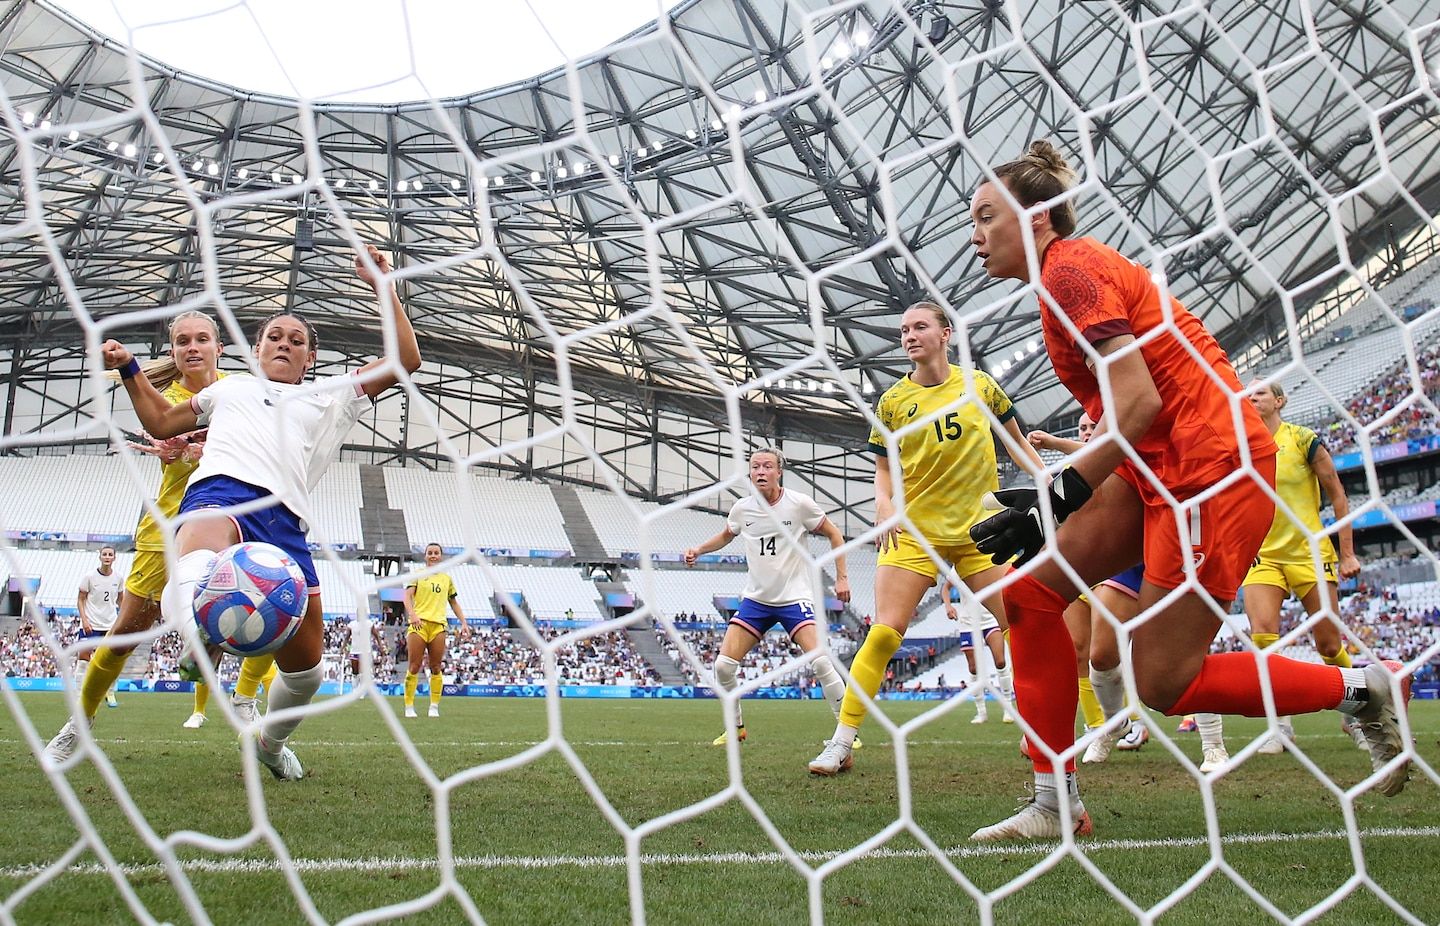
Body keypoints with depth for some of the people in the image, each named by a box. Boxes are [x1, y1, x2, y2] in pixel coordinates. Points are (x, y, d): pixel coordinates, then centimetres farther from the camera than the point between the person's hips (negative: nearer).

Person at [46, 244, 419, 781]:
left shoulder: (331, 397, 29)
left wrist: (382, 288, 19)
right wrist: (129, 371, 38)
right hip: (219, 491, -1)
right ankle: (190, 616, -78)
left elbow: (405, 360, 22)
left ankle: (271, 742, 27)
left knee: (306, 665, -2)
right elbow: (161, 422, 47)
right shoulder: (230, 389, 35)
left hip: (285, 519, 1)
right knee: (201, 548, -43)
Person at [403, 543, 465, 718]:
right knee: (414, 667, -4)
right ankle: (409, 707, 2)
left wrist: (463, 622, 13)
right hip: (419, 624, -3)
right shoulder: (417, 575, 8)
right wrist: (412, 614, -22)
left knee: (436, 668, 2)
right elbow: (408, 595, -4)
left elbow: (454, 602, 24)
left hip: (438, 625, 3)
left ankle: (434, 707, 7)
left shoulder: (447, 579, 19)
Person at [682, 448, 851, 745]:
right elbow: (726, 535, 22)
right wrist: (699, 550, 5)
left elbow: (834, 535, 3)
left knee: (820, 661, -21)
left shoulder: (799, 503, -9)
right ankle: (736, 728, 17)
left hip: (795, 598, -3)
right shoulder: (742, 508, 0)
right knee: (723, 665, -6)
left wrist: (842, 576, -2)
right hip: (756, 598, 4)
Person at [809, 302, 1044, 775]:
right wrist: (884, 504, -8)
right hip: (914, 530, -1)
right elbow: (884, 468, 11)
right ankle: (840, 745, -4)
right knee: (884, 633, -11)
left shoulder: (981, 387, 4)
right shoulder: (892, 401, 3)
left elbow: (1016, 442, 15)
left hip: (980, 526, 1)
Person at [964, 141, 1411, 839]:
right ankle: (1056, 804, 5)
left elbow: (1139, 402, -23)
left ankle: (1362, 689, 14)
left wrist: (1057, 500, -24)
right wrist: (1050, 497, 8)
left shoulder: (1069, 267, -12)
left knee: (1163, 684, -5)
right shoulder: (1071, 271, 16)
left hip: (1210, 464, -10)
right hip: (1158, 467, 10)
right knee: (1030, 591, 0)